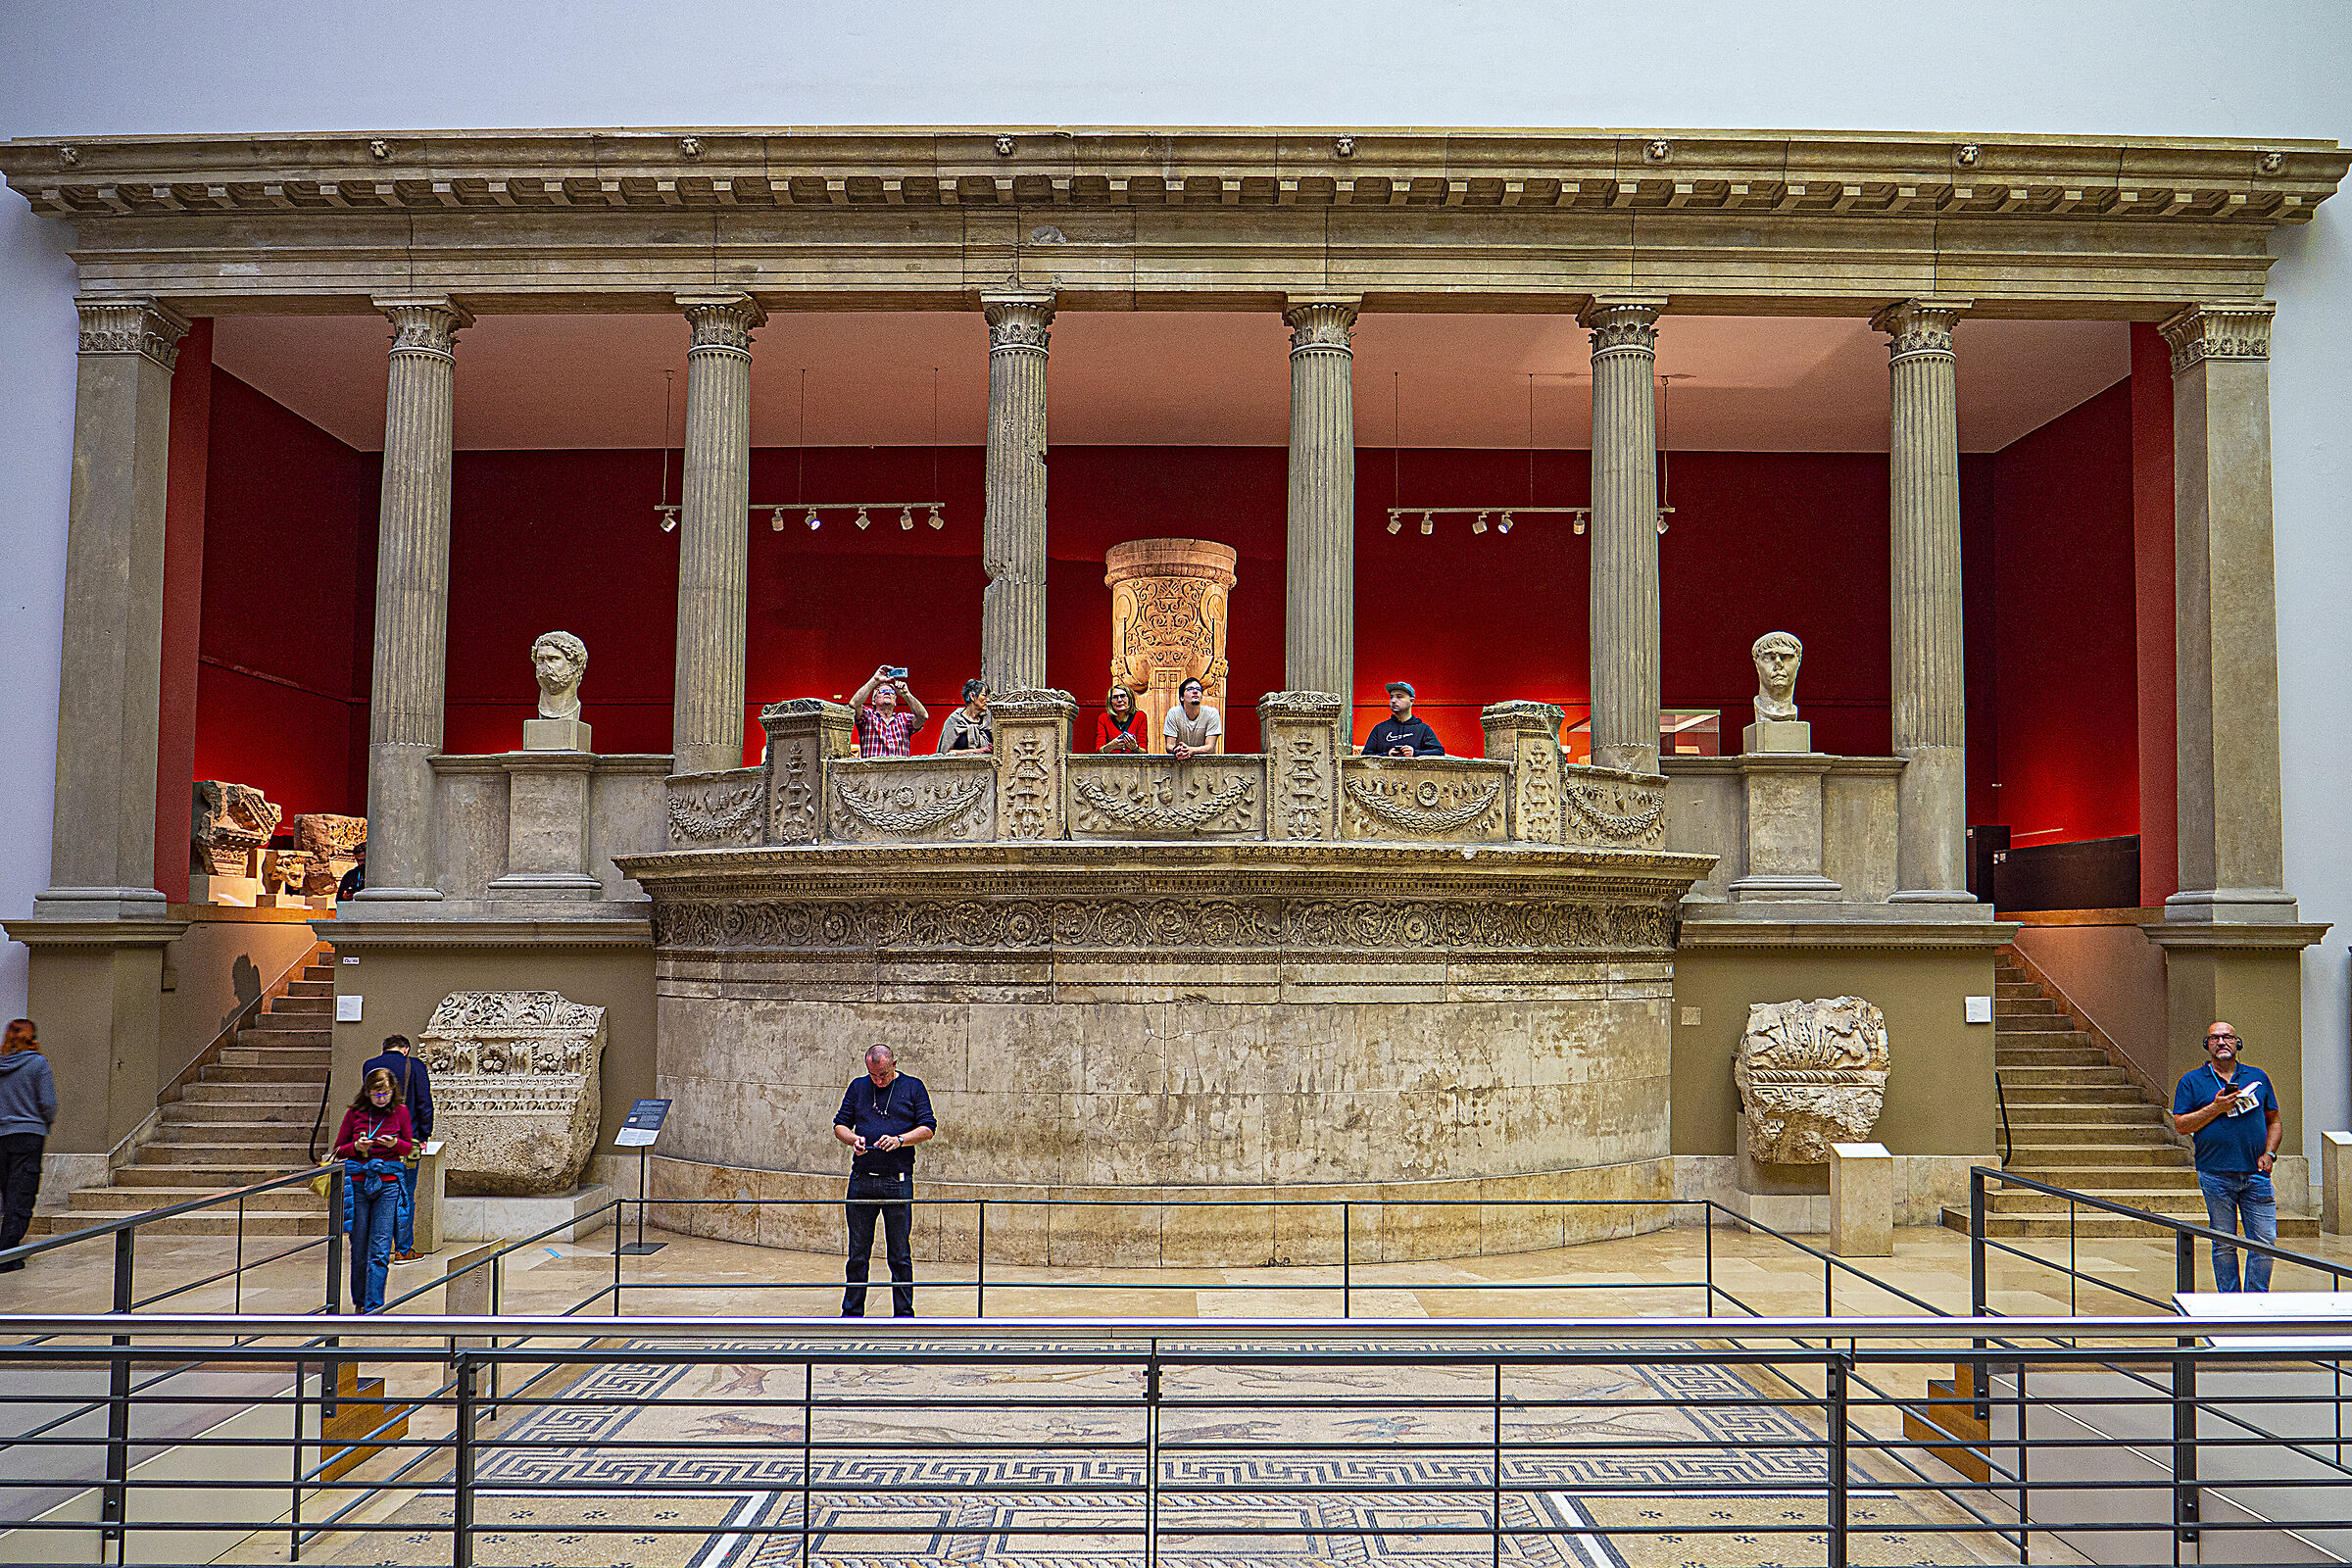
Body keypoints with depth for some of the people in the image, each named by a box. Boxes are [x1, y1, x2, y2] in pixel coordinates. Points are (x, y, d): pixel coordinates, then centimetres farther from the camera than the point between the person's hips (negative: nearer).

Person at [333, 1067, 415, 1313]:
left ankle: (374, 1307, -6)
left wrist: (395, 1143, -10)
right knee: (359, 1248, 5)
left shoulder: (400, 1112, 5)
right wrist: (356, 1147, -11)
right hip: (357, 1184, 1)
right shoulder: (354, 1113, 3)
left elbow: (409, 1147, 12)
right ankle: (359, 1301, 23)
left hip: (388, 1184, -1)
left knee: (380, 1249, -6)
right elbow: (338, 1149, 10)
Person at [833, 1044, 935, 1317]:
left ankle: (904, 1315, 10)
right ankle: (852, 1313, 17)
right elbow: (839, 1125, 13)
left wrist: (899, 1140, -14)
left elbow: (928, 1128, 2)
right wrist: (853, 1138, -8)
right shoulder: (858, 1087, 11)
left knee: (900, 1255, 2)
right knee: (857, 1253, 7)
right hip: (862, 1179, 2)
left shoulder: (913, 1087, 4)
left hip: (898, 1182, -2)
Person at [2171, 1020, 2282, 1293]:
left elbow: (2273, 1120, 17)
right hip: (2216, 1175, -2)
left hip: (2256, 1175, 2)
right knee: (2224, 1245, 3)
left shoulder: (2258, 1077, 13)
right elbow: (2181, 1126, -1)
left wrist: (2269, 1153, 2)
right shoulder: (2192, 1082, 5)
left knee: (2265, 1242, 0)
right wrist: (2215, 1108, -12)